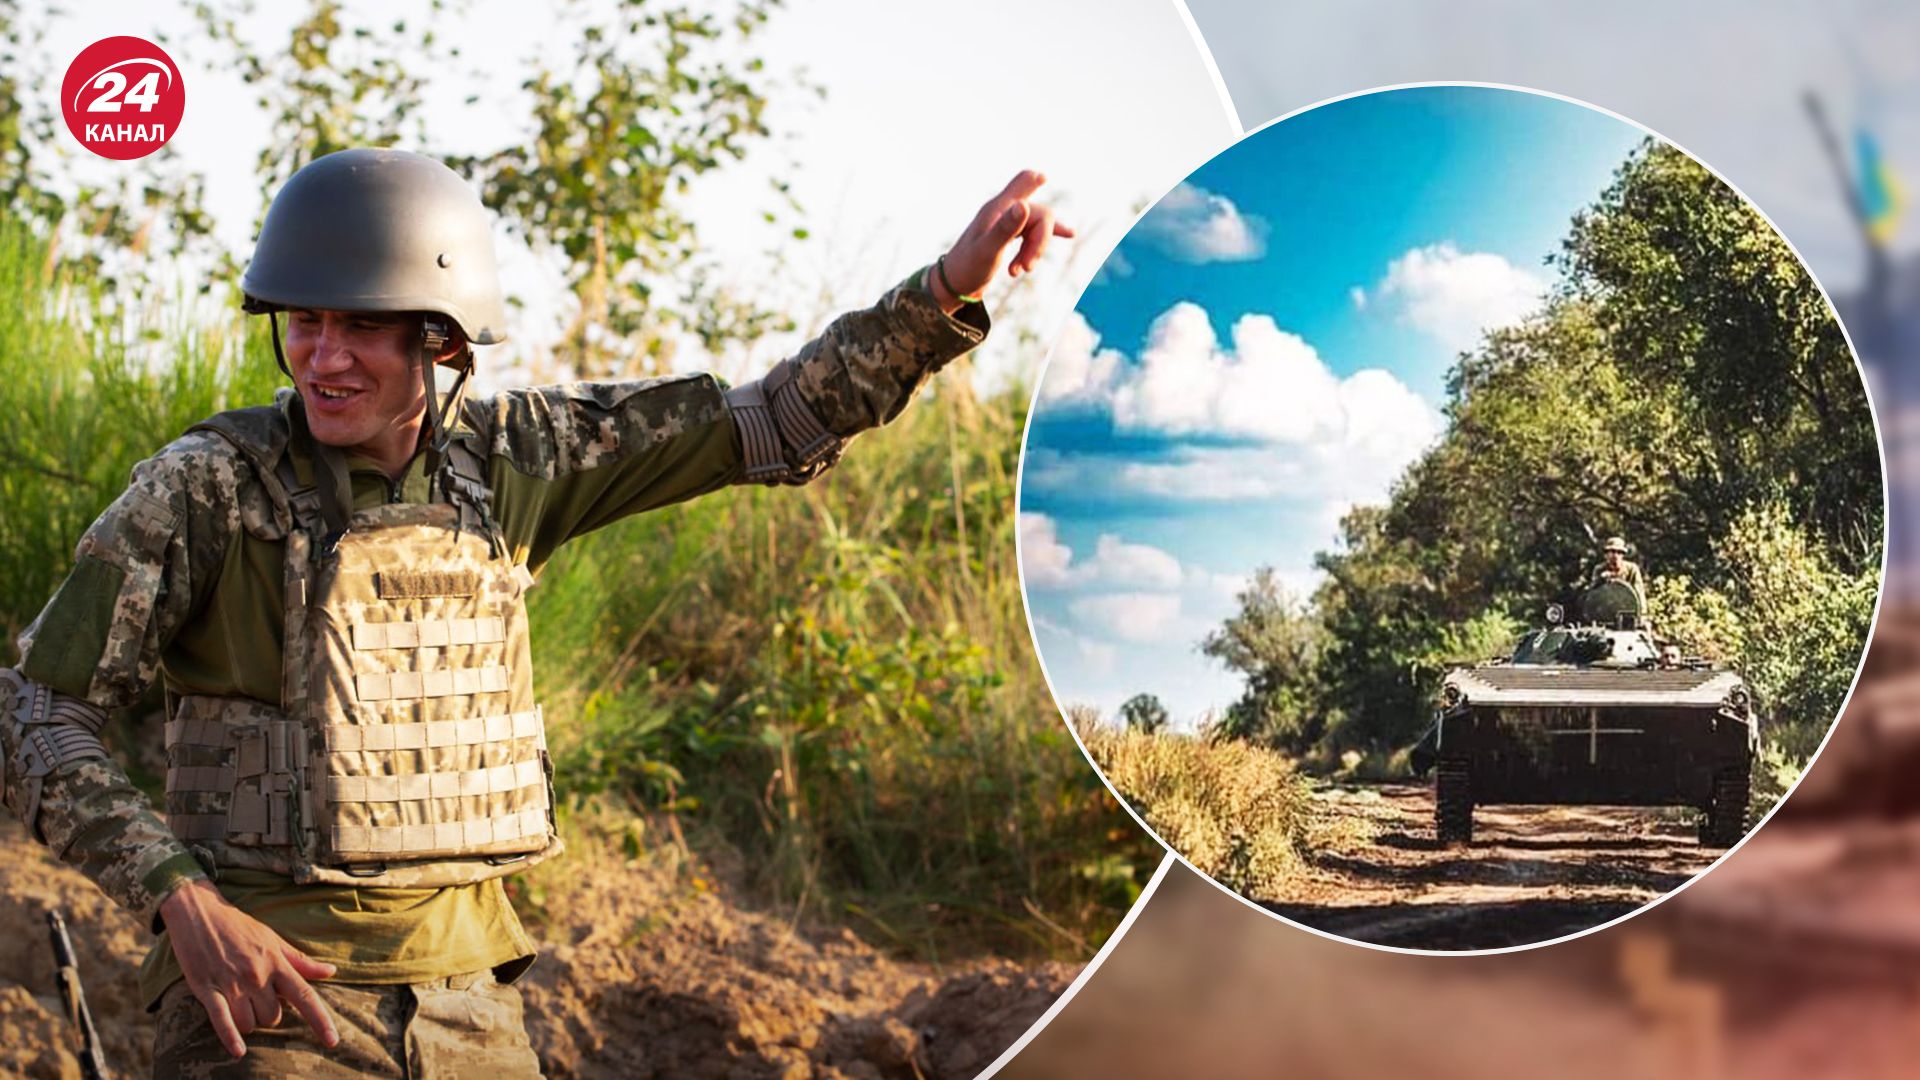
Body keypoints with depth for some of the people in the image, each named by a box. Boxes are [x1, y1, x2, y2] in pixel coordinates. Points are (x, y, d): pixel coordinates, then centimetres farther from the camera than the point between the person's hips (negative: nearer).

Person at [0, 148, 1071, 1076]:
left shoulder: (505, 456, 4)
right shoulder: (210, 485, -7)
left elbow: (770, 427, 7)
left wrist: (949, 291, -2)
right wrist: (180, 897, -17)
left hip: (467, 988, 4)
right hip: (267, 982, -4)